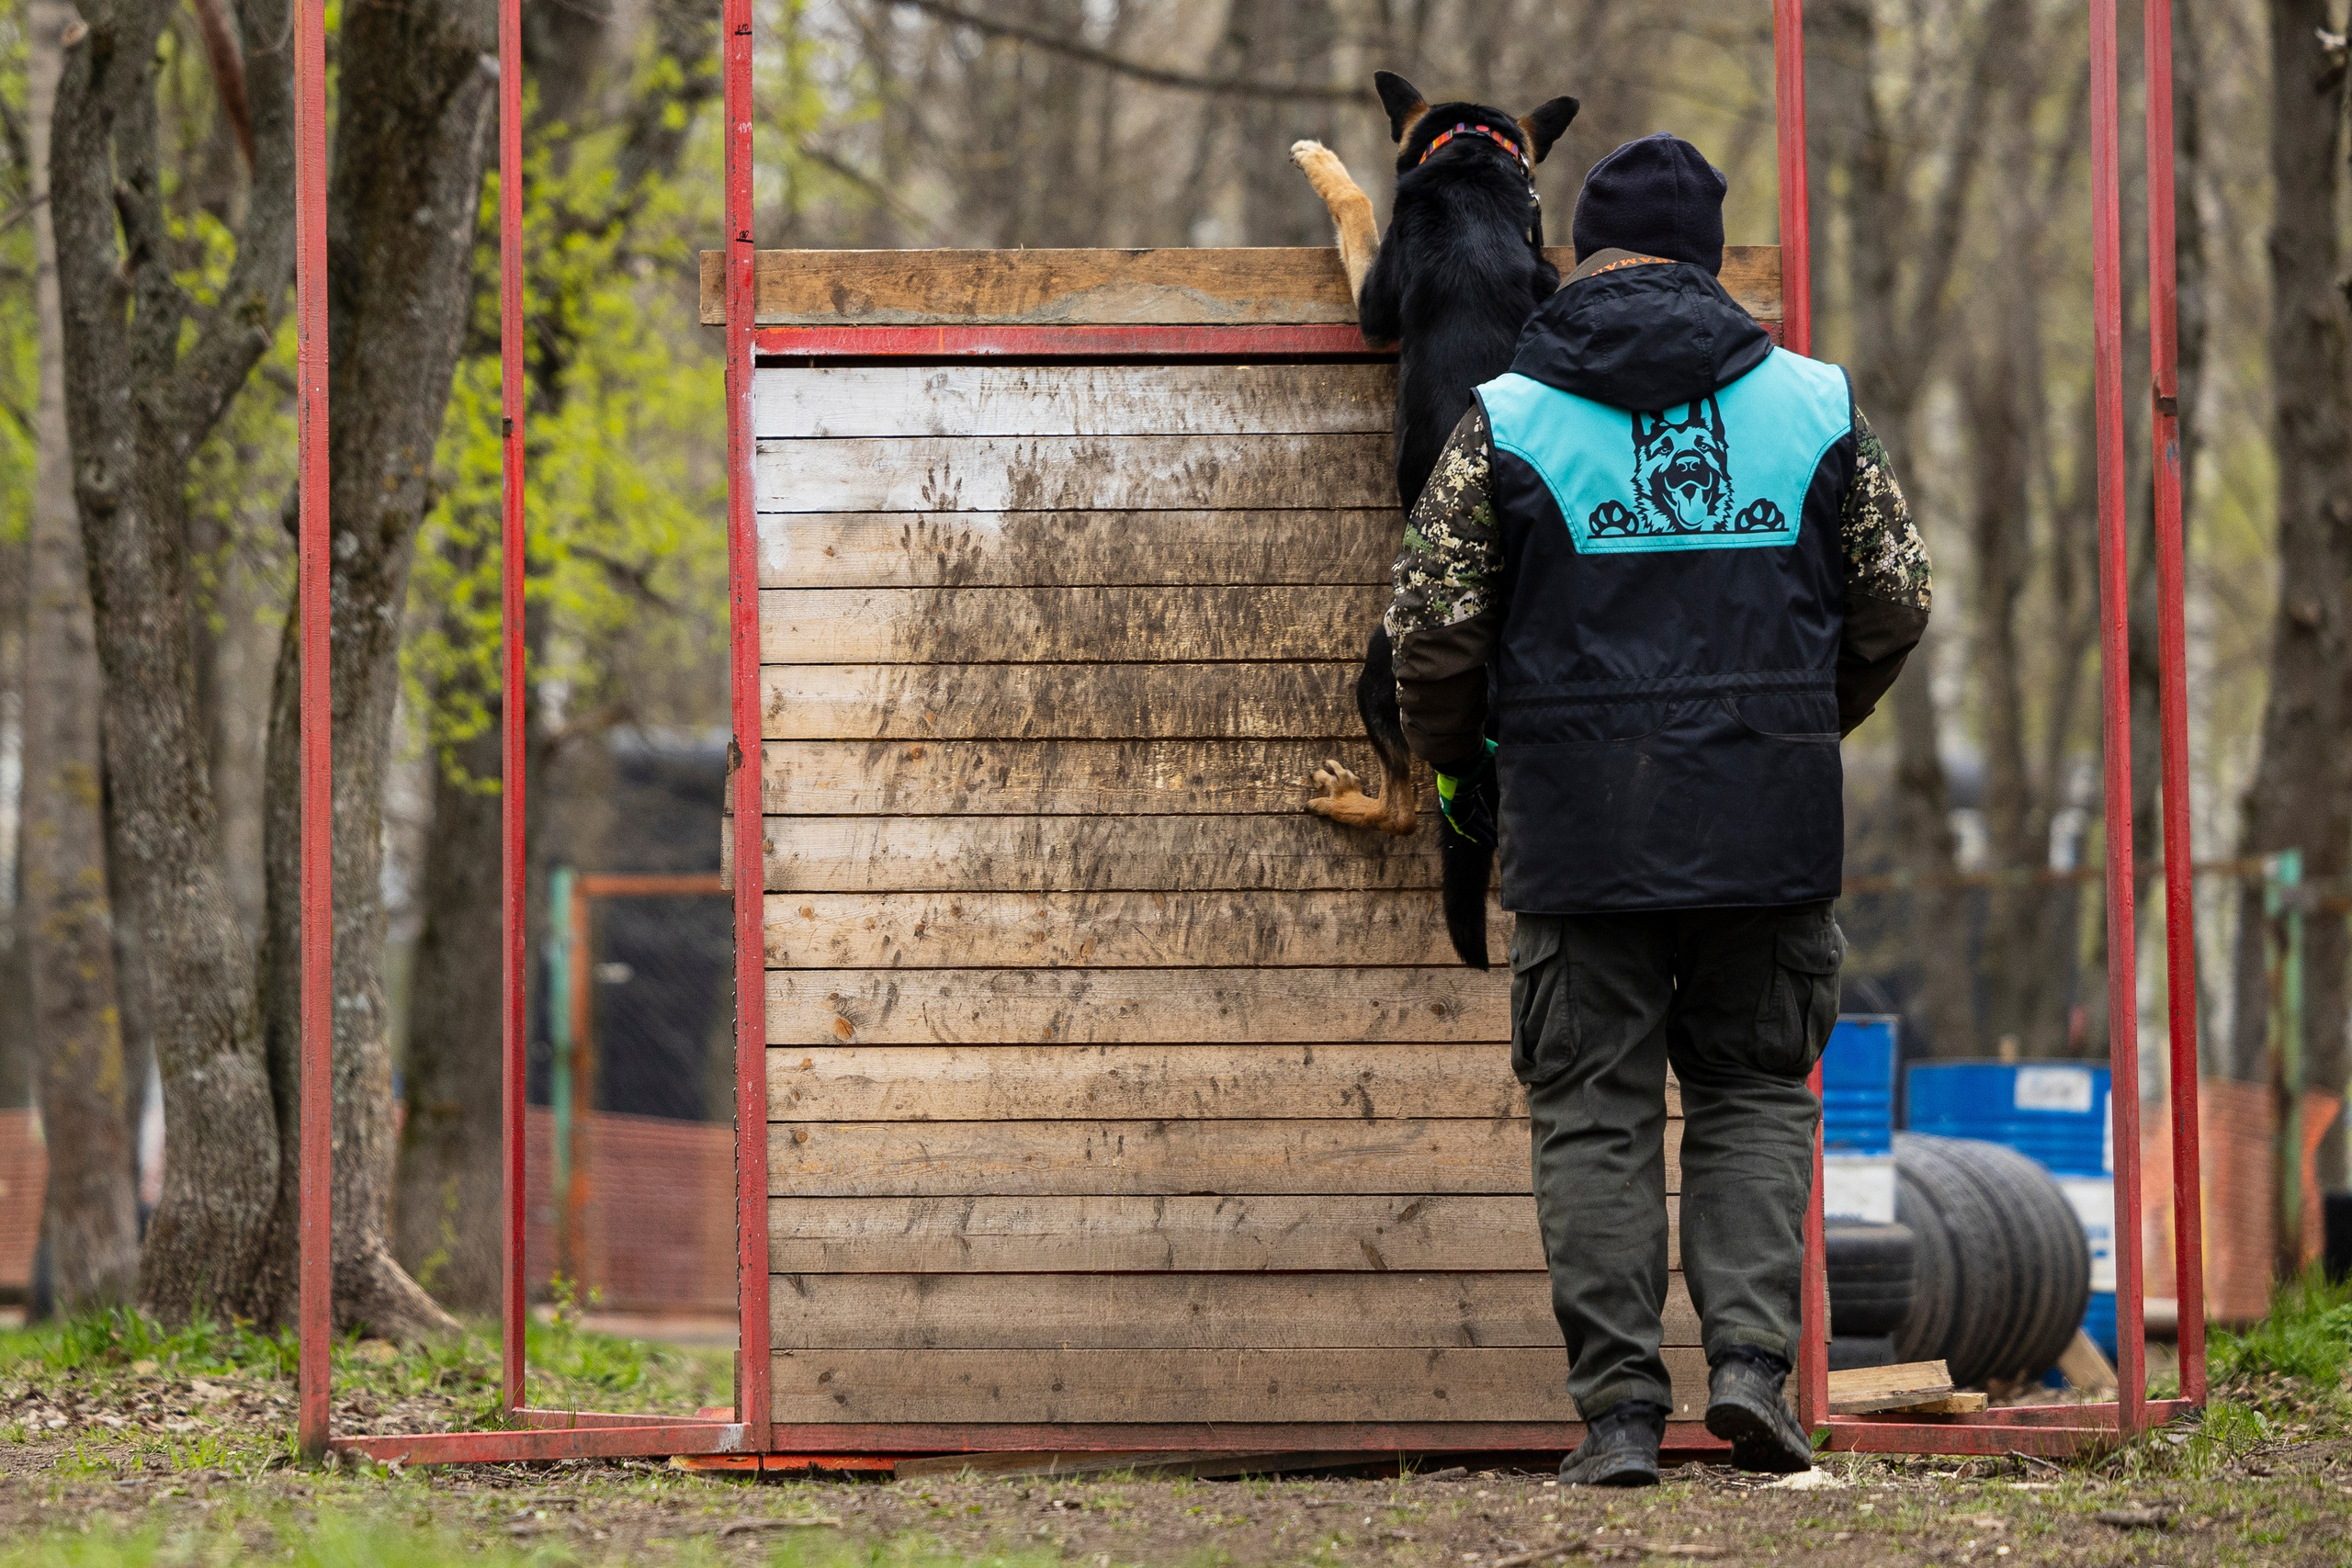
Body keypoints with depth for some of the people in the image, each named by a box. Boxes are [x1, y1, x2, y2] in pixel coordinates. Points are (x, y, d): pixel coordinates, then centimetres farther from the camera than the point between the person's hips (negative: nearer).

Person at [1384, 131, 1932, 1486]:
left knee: (1597, 1114, 4)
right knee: (1756, 1095, 12)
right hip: (1772, 818, 1)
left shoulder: (1509, 422, -1)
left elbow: (1434, 627, -2)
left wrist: (1458, 764, 16)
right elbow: (1897, 601, 8)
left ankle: (1623, 1408, -1)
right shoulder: (1815, 407, 4)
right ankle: (1752, 1355, -4)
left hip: (1580, 827, -1)